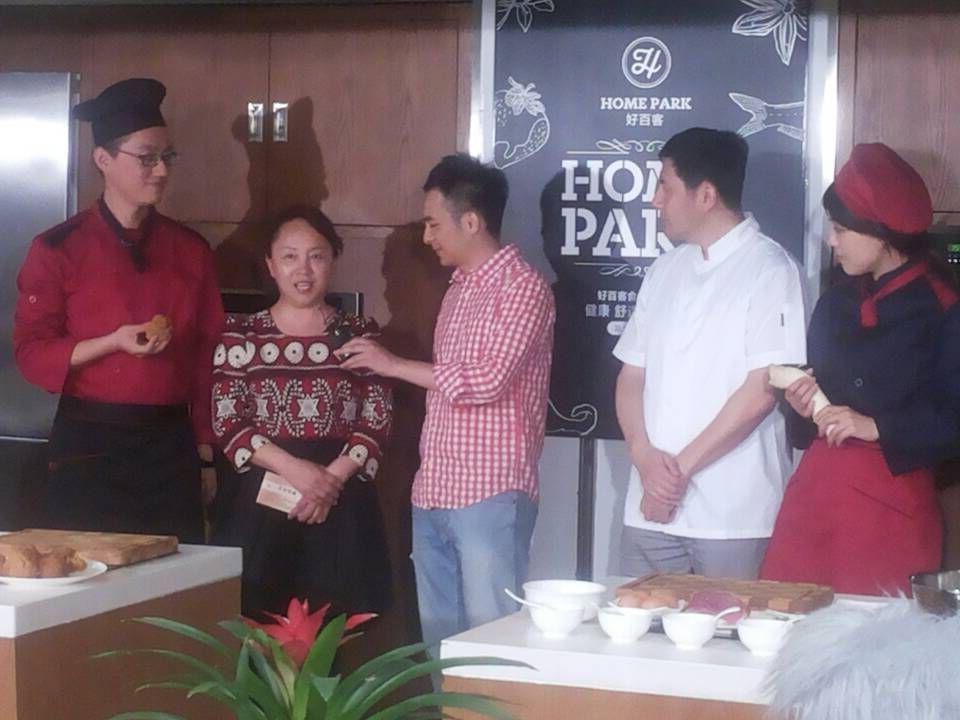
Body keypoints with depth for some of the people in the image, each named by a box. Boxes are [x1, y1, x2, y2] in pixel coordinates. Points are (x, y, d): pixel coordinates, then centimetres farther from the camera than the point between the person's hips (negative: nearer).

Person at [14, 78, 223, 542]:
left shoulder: (191, 251, 6)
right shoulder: (59, 249, -4)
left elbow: (208, 356, 10)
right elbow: (32, 354, -5)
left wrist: (206, 447, 7)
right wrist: (114, 342, -19)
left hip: (171, 446, 3)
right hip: (88, 448, -3)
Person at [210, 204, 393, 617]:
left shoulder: (359, 335, 8)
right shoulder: (241, 335, 6)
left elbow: (378, 423, 3)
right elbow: (226, 424, -1)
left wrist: (332, 478, -12)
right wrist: (293, 469, -14)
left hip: (342, 508, 1)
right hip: (257, 504, -1)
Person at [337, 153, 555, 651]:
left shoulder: (523, 288, -10)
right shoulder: (459, 288, 17)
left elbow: (487, 379, -21)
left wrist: (395, 365, -13)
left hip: (489, 496, -8)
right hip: (434, 495, 8)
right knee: (438, 638, 11)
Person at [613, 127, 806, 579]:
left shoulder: (769, 269, -5)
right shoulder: (665, 270, 14)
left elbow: (762, 390, -12)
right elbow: (631, 376, 13)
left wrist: (682, 466, -11)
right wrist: (645, 456, -5)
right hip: (652, 508, 5)